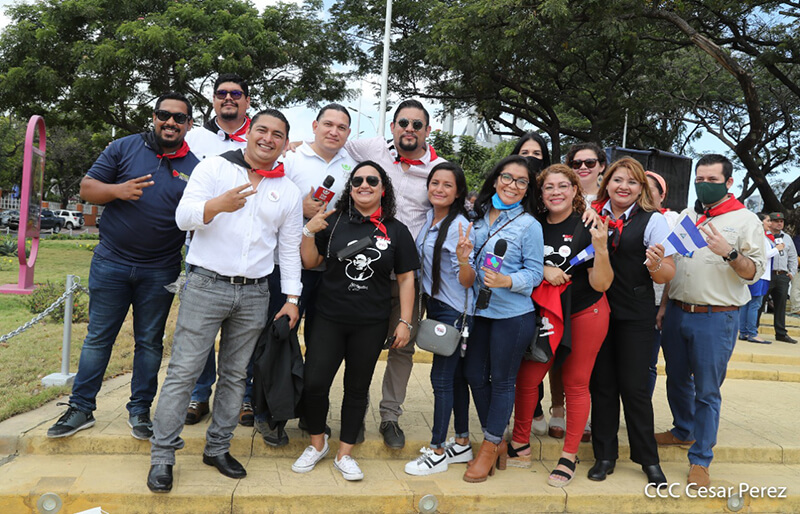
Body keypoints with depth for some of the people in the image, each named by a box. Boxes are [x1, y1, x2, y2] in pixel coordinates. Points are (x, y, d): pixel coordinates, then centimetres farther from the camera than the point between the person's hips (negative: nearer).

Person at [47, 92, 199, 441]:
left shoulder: (194, 167, 1)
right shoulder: (124, 148, 1)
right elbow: (87, 187, 1)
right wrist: (117, 190, -19)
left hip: (160, 272, 0)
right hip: (111, 263, 0)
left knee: (150, 342, 11)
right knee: (98, 337, 9)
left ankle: (139, 411, 24)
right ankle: (81, 408, 22)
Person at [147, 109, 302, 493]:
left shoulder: (288, 191, 11)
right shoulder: (214, 168, 2)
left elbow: (290, 248, 12)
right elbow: (183, 216, -6)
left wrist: (292, 297, 6)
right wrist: (218, 205, -26)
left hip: (254, 294, 3)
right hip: (207, 285, -3)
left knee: (236, 375, 10)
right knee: (183, 371, -2)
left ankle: (217, 448, 24)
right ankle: (162, 457, 8)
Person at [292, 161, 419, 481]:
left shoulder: (396, 230, 2)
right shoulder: (334, 222, 1)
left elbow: (406, 278, 4)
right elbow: (310, 263, 5)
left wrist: (405, 321, -1)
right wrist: (309, 232, -12)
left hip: (371, 325, 0)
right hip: (329, 319, 0)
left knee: (357, 389, 11)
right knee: (314, 384, -3)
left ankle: (344, 454, 27)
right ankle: (317, 444, 23)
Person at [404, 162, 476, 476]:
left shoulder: (460, 226, -17)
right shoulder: (428, 219, 5)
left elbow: (467, 282, -21)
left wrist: (463, 258, -37)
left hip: (454, 311, -7)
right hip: (434, 306, 7)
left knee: (442, 377, -2)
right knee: (455, 376, 14)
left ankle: (438, 451, 10)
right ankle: (462, 444, 26)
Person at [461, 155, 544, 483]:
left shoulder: (529, 225, -8)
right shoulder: (480, 216, 7)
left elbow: (534, 273, -9)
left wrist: (506, 281, -24)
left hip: (513, 314, -6)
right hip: (480, 310, 6)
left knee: (502, 380, 5)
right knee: (474, 375, 11)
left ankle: (490, 447, 22)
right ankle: (496, 443, 28)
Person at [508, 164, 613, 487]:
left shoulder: (587, 228, -10)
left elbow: (601, 284, -12)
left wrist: (601, 247, -28)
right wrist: (542, 271, -14)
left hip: (585, 314, -3)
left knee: (576, 384, 5)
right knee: (527, 379, 1)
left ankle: (569, 456, 19)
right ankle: (520, 445, 20)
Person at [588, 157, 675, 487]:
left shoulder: (652, 220, -3)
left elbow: (668, 275, -5)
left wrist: (656, 266, -25)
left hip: (635, 315, -3)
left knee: (634, 386, 1)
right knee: (601, 384, 9)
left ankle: (648, 459, 18)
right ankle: (605, 455, 22)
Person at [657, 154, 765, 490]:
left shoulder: (745, 220, -3)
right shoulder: (686, 216, 12)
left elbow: (755, 272, -8)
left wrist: (729, 252, -26)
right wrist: (663, 306, 14)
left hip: (715, 319, -5)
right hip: (677, 313, 5)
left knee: (707, 391, 1)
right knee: (677, 379, 17)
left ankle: (700, 459, 12)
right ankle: (683, 431, 39)